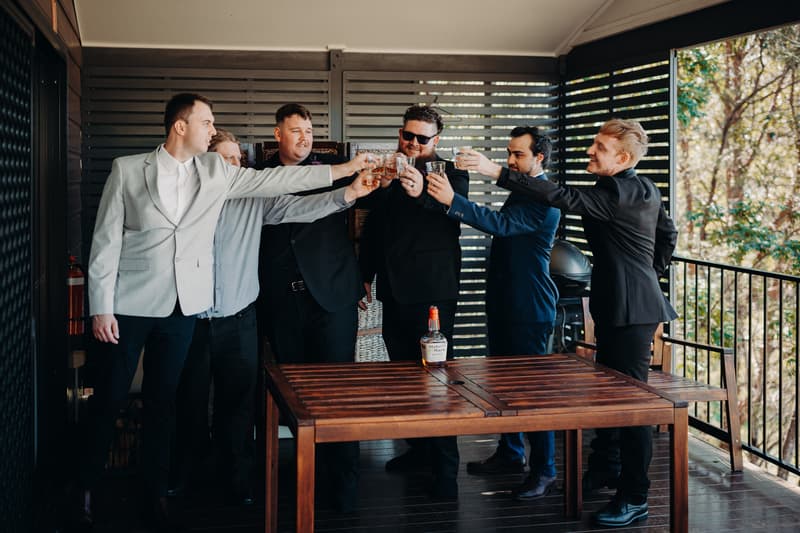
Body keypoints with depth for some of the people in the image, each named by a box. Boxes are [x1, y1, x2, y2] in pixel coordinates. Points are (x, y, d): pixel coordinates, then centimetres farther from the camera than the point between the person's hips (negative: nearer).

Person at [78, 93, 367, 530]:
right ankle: (86, 488, 21)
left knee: (162, 401, 10)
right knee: (110, 398, 4)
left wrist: (345, 170, 3)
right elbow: (106, 240, -5)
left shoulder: (215, 171, 6)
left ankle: (155, 494, 20)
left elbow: (274, 180, 6)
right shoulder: (127, 169, -4)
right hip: (129, 305, -3)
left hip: (180, 307, 3)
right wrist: (100, 307, -9)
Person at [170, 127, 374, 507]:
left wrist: (348, 193, -22)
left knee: (237, 402, 8)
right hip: (191, 318, -1)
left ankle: (236, 477, 22)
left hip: (238, 319, 1)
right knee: (189, 401, 12)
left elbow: (296, 207, -10)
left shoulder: (254, 198, 1)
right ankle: (182, 470, 32)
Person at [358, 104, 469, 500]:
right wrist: (365, 275, 18)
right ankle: (420, 448, 24)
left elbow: (455, 209, -24)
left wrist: (422, 193, -43)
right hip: (394, 290, 6)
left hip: (432, 291, -6)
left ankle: (445, 468, -2)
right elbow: (371, 228, 21)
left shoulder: (450, 173, -3)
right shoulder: (387, 174, 14)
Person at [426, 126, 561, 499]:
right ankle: (510, 454, 30)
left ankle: (544, 471, 3)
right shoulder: (521, 192, 15)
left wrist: (452, 200, -40)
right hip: (506, 301, 10)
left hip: (530, 307, -10)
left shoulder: (543, 199, -17)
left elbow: (502, 223, -31)